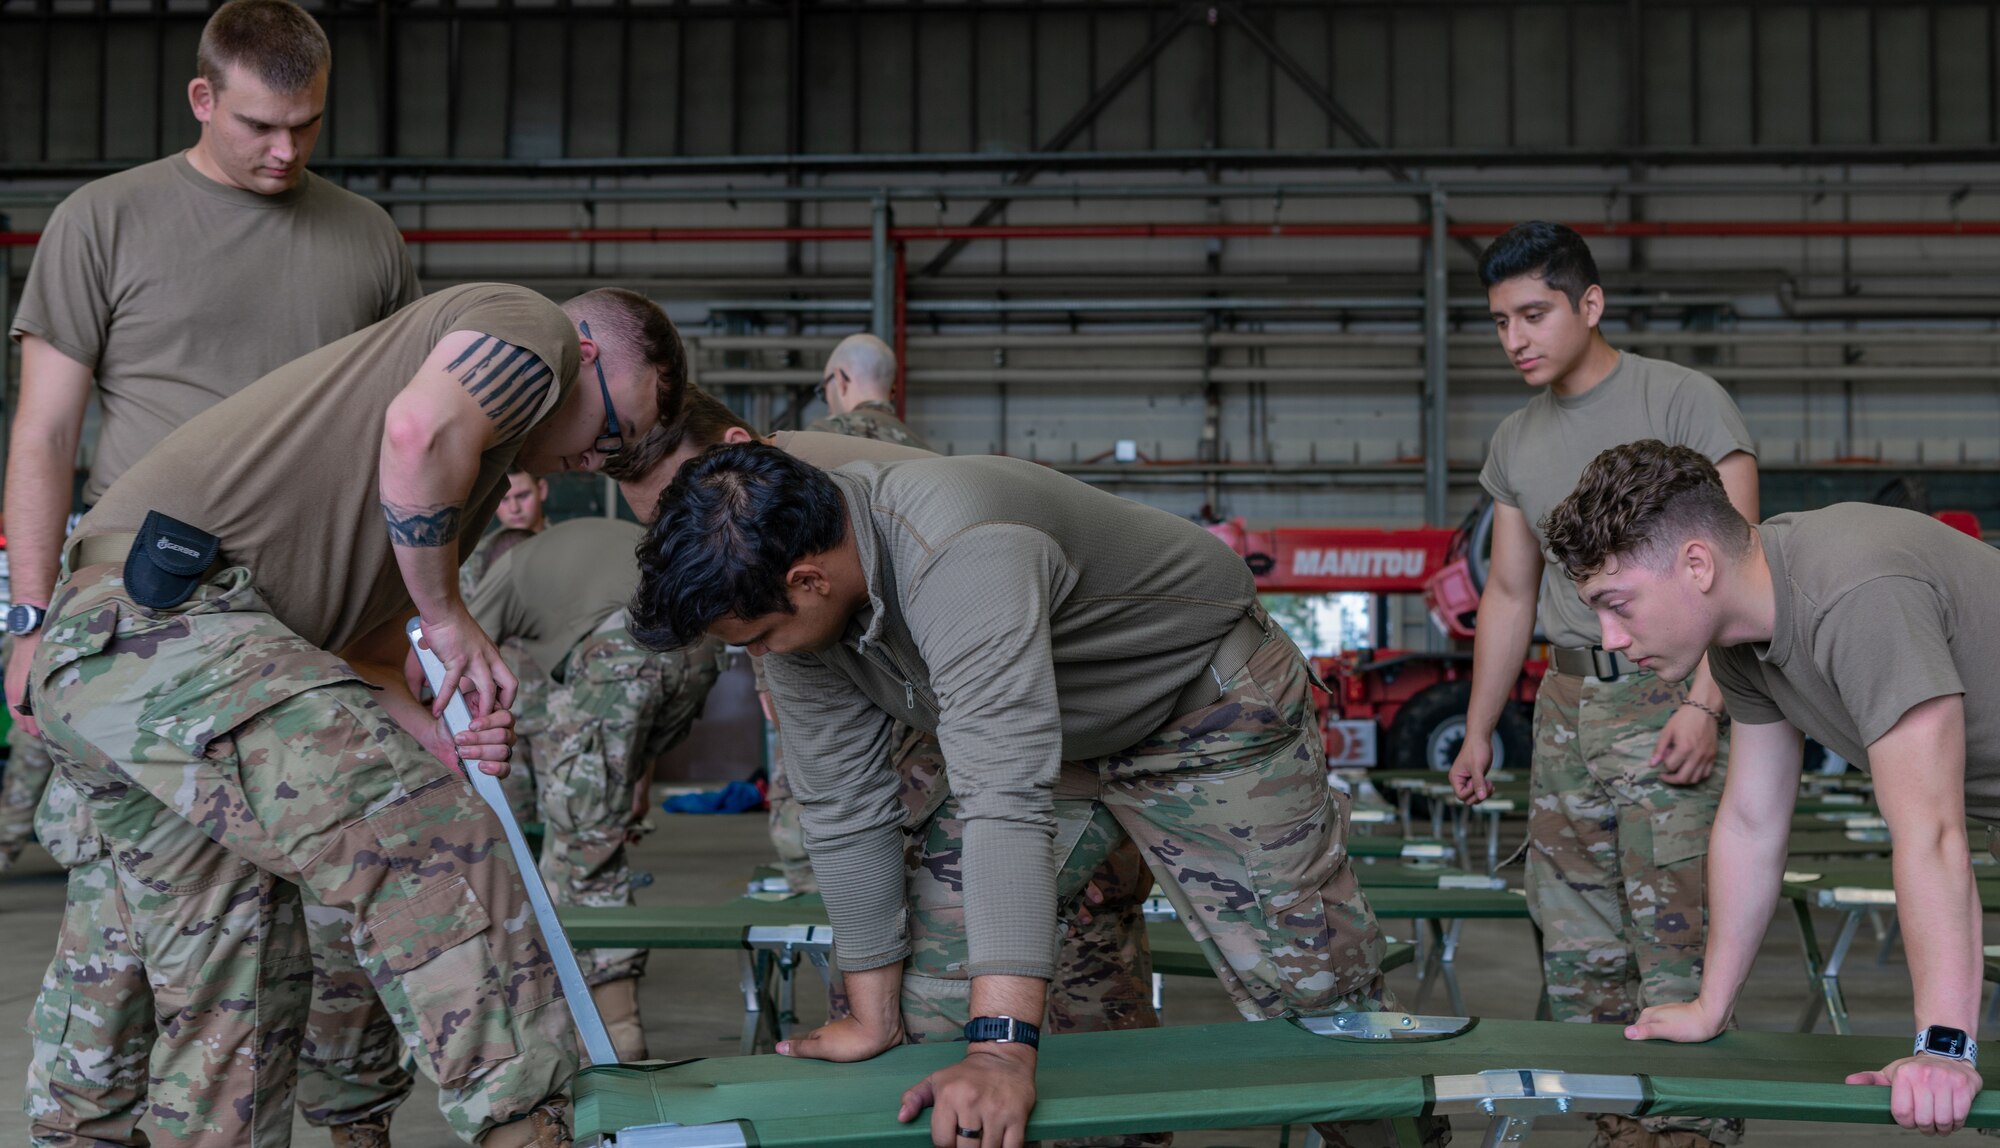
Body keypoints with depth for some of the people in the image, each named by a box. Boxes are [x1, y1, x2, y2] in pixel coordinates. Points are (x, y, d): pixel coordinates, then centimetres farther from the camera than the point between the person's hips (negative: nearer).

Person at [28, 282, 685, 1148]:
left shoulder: (472, 478, 31)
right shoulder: (528, 326, 4)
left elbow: (363, 659, 24)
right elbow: (419, 431, -19)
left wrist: (438, 743, 6)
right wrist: (448, 616, -7)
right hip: (165, 617, -11)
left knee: (225, 1003, 14)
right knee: (431, 852, -14)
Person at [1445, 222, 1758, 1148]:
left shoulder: (1682, 401, -5)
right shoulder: (1517, 442, 14)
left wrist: (1703, 703, -18)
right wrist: (1478, 732, 17)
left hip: (1666, 696, -6)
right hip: (1567, 699, 7)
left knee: (1674, 945, -9)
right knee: (1577, 950, 7)